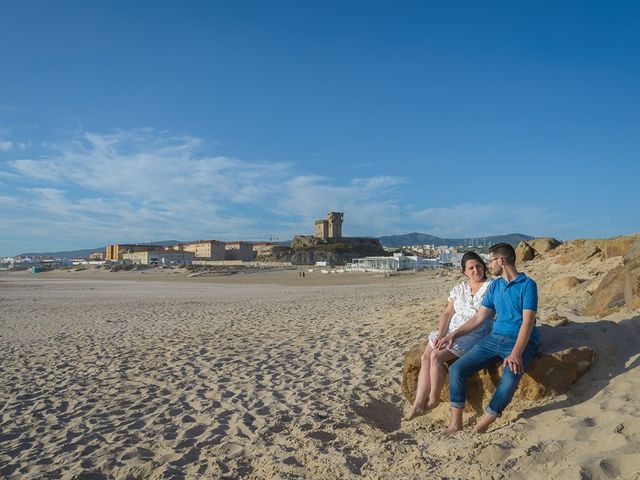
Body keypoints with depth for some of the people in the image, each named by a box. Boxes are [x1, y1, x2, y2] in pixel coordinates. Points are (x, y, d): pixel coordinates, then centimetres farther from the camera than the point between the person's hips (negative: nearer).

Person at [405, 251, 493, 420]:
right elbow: (447, 313, 9)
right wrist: (440, 334, -8)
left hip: (473, 335, -6)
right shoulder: (459, 289, 13)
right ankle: (419, 403, -13)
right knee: (425, 357, -14)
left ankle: (433, 399, -7)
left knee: (436, 356, -24)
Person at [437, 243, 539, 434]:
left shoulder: (527, 285, -6)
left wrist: (516, 353, -29)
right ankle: (456, 424, -7)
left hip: (520, 341, -6)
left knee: (510, 378, -36)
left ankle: (479, 429, -24)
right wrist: (454, 334, 8)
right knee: (456, 369, -12)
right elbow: (479, 317, 17)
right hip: (494, 338, 6)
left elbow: (528, 321, -16)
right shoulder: (494, 286, 15)